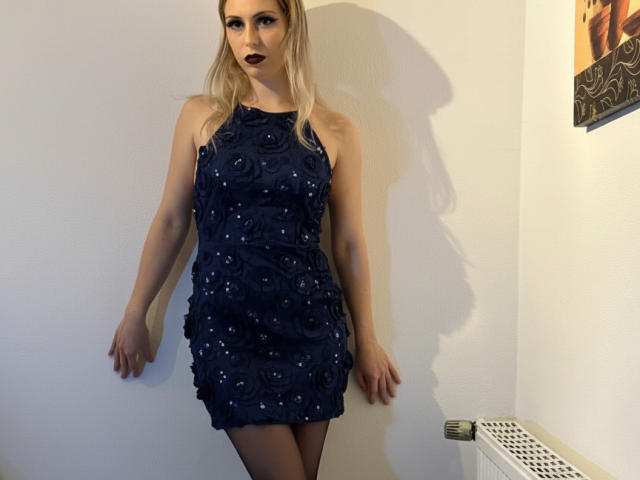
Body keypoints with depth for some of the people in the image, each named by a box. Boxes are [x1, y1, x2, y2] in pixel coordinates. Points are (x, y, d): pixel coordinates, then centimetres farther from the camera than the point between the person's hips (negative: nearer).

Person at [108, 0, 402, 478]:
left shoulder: (335, 131, 2)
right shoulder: (201, 116, 2)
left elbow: (349, 243, 6)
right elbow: (171, 221, 6)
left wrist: (367, 339, 10)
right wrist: (135, 316, 10)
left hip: (311, 324, 2)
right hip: (226, 323, -1)